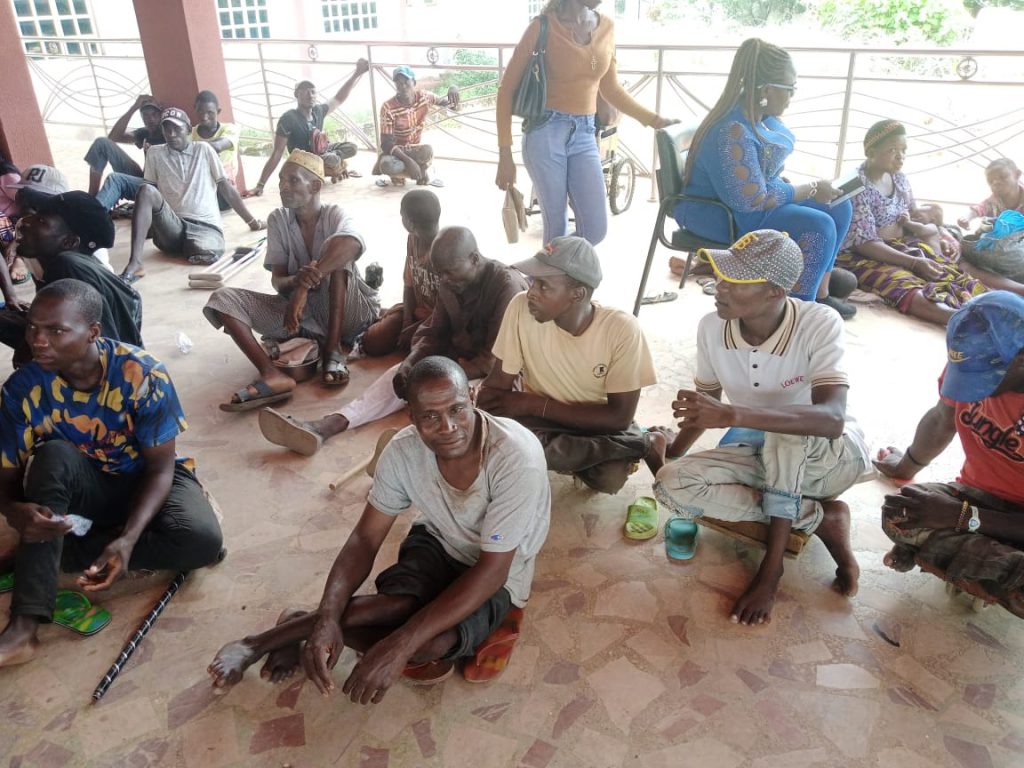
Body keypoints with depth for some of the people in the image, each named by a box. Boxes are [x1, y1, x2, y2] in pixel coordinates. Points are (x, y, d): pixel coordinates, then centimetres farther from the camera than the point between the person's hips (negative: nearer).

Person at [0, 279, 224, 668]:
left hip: (146, 478, -1)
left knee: (202, 539, -31)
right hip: (82, 487, 2)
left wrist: (128, 538, -34)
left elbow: (160, 467, -19)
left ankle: (57, 551, -15)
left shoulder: (142, 374, -25)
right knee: (53, 456, -33)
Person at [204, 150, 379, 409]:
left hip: (345, 312, -4)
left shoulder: (334, 215, -10)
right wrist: (297, 280, -33)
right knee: (222, 299, -13)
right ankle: (273, 375, -36)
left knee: (335, 246, -29)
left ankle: (332, 351, -27)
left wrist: (304, 288, -44)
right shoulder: (278, 219, 1)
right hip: (299, 311, 4)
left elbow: (353, 244, -36)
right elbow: (277, 280, -6)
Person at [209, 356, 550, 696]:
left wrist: (401, 646, -36)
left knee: (432, 643, -31)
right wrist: (327, 617, -30)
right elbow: (365, 538, -12)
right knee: (399, 605, -33)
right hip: (437, 542, 3)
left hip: (497, 575, -2)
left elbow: (491, 571, -31)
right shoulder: (404, 450, -19)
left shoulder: (516, 458, -33)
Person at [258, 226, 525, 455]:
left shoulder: (506, 286, -23)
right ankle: (322, 428, -29)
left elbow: (496, 358, -26)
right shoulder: (448, 283, 0)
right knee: (399, 376, -14)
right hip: (458, 359, 6)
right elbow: (435, 333, 6)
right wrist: (409, 364, -14)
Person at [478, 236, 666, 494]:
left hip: (599, 424, -3)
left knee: (609, 478, -34)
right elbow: (495, 387, -11)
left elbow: (619, 417, -21)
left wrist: (534, 404, -23)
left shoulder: (622, 328, -24)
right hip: (539, 418, 4)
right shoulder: (521, 308, -21)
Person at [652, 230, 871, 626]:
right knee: (671, 484, -22)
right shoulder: (711, 327, -12)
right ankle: (823, 519, -12)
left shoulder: (819, 324, -26)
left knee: (784, 430, -40)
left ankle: (773, 562, -22)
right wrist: (670, 455, 2)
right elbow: (707, 400, 6)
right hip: (762, 457, 5)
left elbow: (832, 419, -40)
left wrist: (733, 415, -51)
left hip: (832, 455, -5)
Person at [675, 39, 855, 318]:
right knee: (818, 227, -22)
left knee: (839, 206, 5)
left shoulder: (760, 113, 0)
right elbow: (753, 200, -31)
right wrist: (811, 189, -20)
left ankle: (819, 294, 14)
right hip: (717, 211, -10)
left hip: (744, 194, 10)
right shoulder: (733, 132, -30)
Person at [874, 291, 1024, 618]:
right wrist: (905, 467, 27)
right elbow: (942, 420, 11)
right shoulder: (974, 366, -12)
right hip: (978, 494, 5)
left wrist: (962, 516, -29)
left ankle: (927, 549, -8)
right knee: (899, 513, -28)